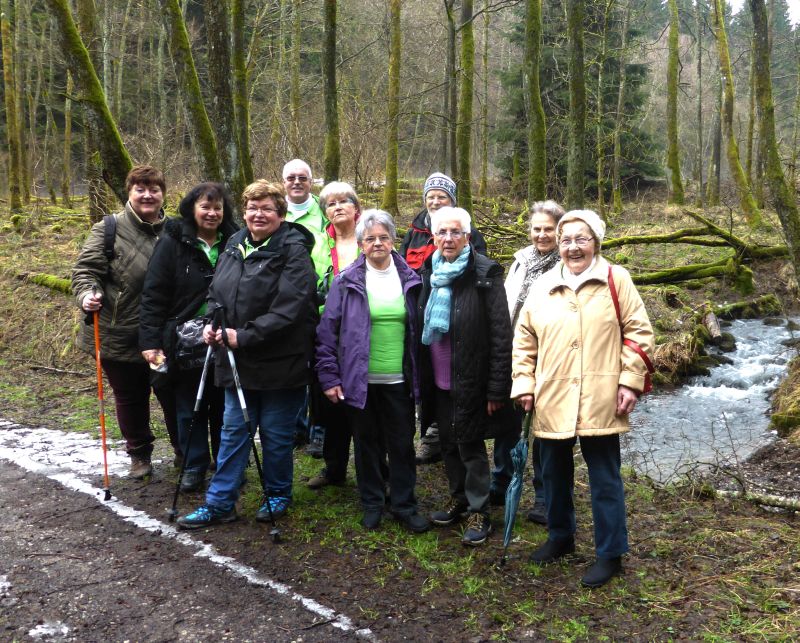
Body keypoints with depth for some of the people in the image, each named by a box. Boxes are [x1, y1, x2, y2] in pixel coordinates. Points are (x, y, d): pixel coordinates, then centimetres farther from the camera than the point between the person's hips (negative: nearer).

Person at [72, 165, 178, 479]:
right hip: (121, 337, -1)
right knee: (130, 400, 13)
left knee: (173, 396, 11)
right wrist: (87, 293, -30)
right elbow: (86, 269, -9)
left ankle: (184, 451, 31)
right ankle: (139, 454, 33)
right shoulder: (109, 229, -5)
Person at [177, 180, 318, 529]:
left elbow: (288, 309, -22)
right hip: (237, 360, 6)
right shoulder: (234, 246, 9)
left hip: (281, 362, -6)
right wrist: (212, 324, -3)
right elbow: (217, 292, 17)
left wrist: (245, 336, -23)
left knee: (276, 434, 8)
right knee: (233, 430, 11)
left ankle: (278, 496, 28)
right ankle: (220, 502, 19)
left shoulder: (293, 252, -13)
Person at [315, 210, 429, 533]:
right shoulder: (346, 282, -3)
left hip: (399, 381, 1)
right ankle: (372, 503, 27)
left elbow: (418, 330, 10)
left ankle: (404, 504, 24)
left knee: (402, 444, 9)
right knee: (367, 443, 11)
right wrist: (329, 376, -7)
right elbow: (327, 331, -2)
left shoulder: (409, 279, 4)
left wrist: (419, 375, 7)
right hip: (360, 380, -1)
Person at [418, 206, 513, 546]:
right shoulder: (428, 273, 6)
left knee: (470, 444, 4)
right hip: (438, 380, 6)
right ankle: (459, 498, 35)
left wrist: (496, 388, -17)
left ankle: (479, 511, 19)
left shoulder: (485, 275, -13)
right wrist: (422, 378, 9)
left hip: (470, 381, -6)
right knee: (448, 442, 17)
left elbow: (501, 334, -15)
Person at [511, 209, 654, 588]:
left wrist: (630, 381, -8)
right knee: (553, 474, 17)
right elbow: (524, 339, 11)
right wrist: (524, 383, 4)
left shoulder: (615, 279, -1)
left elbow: (638, 331, -2)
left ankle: (610, 554, 19)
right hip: (552, 401, 4)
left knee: (605, 479, 5)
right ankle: (560, 537, 37)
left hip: (600, 401, -4)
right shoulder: (543, 287, 7)